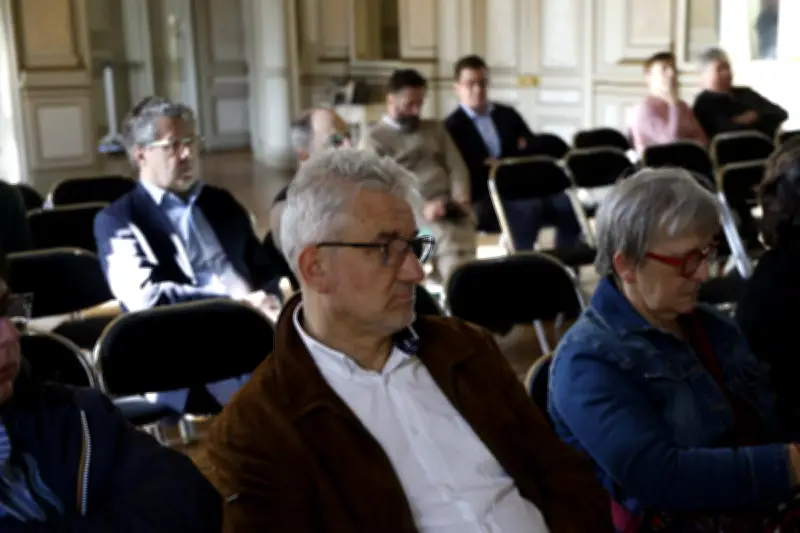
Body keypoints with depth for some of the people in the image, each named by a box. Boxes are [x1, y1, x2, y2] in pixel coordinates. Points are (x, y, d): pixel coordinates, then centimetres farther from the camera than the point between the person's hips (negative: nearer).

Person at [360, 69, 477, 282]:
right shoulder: (374, 138, 10)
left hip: (450, 206, 4)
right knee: (447, 238, -34)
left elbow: (457, 167, 18)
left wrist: (460, 199, -5)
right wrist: (421, 207, -17)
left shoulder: (435, 129, 27)